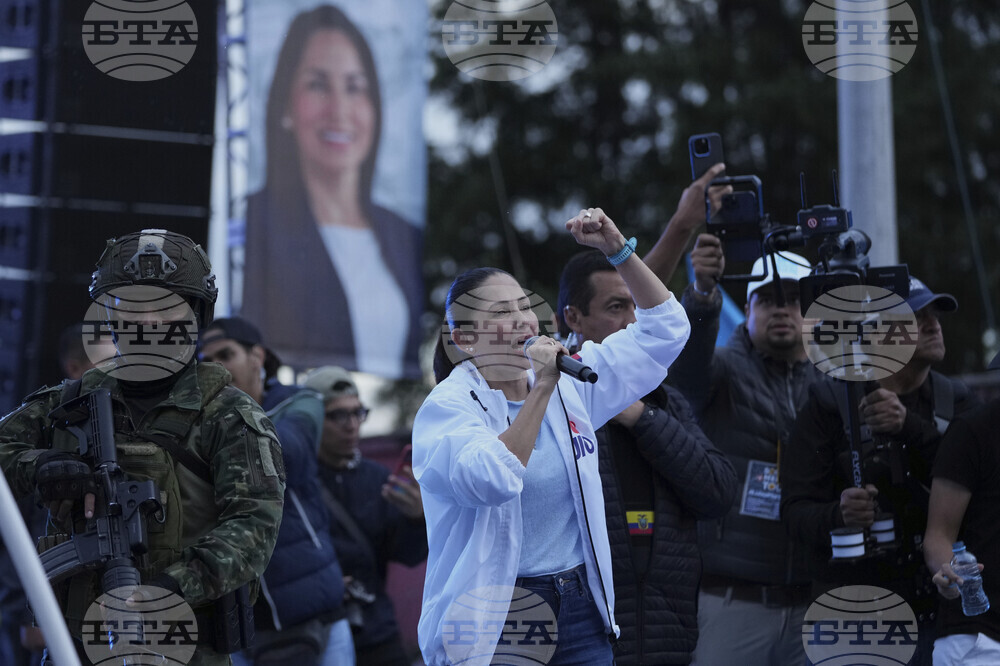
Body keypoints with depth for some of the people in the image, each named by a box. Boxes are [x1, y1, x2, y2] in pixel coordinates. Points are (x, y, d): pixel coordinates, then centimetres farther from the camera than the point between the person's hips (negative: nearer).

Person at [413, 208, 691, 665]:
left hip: (581, 612, 5)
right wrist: (541, 390, -24)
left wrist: (617, 249, 3)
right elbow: (493, 481, -29)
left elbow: (662, 331, 13)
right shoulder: (446, 408, -9)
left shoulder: (570, 386, 8)